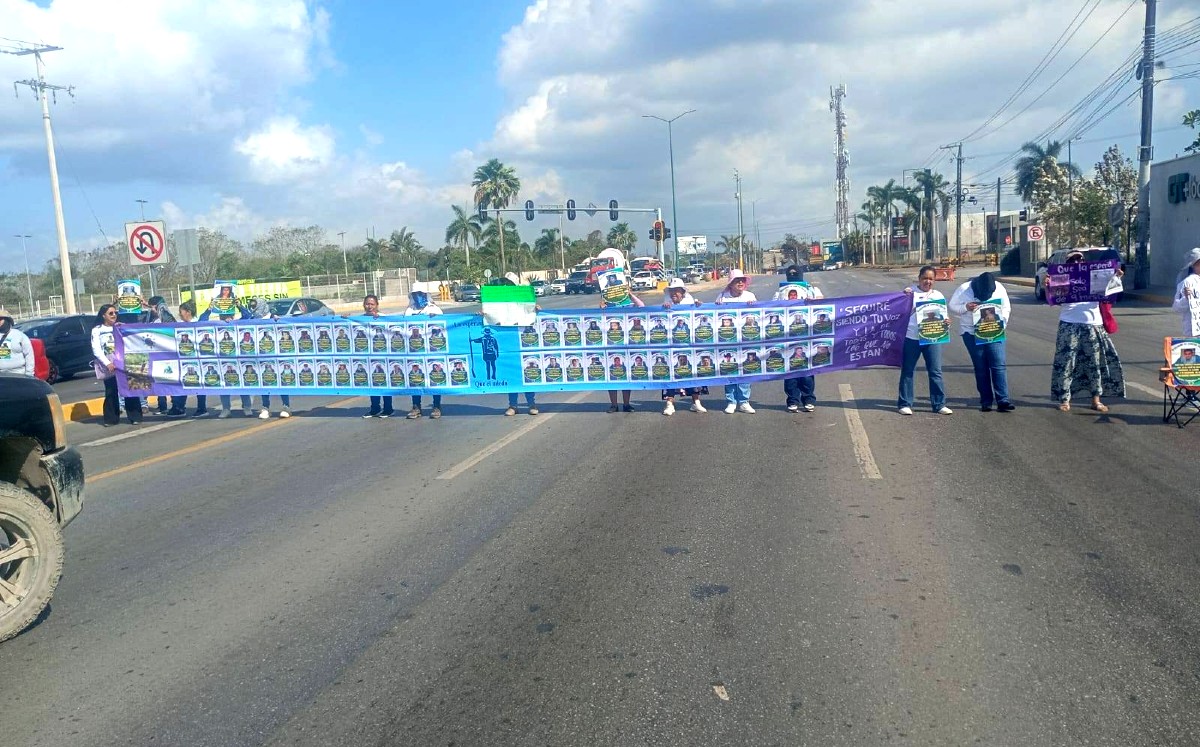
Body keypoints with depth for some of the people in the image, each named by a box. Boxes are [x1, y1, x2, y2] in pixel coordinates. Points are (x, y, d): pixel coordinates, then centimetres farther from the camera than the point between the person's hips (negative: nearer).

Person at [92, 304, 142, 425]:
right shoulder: (97, 330, 8)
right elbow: (96, 350, -1)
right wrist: (107, 363, -12)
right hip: (108, 366, -1)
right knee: (111, 393, 0)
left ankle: (135, 417, -4)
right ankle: (111, 419, 8)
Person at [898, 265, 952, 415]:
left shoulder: (938, 295, 14)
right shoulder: (910, 292, 4)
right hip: (911, 337, -2)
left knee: (936, 372, 2)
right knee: (907, 371, 4)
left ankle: (939, 404, 9)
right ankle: (904, 404, 12)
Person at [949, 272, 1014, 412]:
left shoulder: (999, 288, -4)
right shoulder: (964, 289, -11)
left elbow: (1006, 308, 8)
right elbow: (952, 306, -2)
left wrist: (1002, 321, -8)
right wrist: (965, 308, -21)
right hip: (971, 333, -1)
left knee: (999, 365, -8)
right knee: (981, 368, 2)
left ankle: (1003, 400, -9)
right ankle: (986, 401, 9)